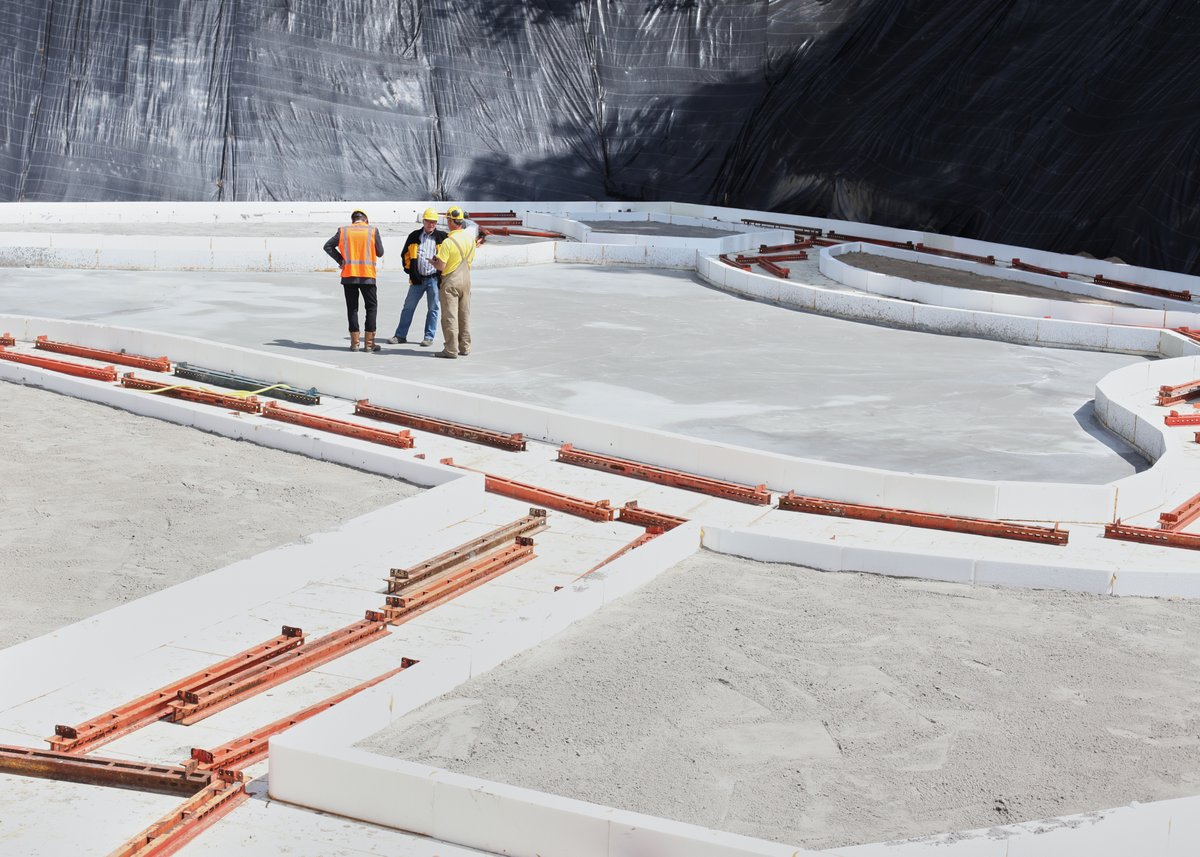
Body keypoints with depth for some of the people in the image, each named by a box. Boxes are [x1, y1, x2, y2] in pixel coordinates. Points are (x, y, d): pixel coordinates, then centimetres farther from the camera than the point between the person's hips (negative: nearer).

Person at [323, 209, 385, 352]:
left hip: (348, 275, 2)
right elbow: (380, 252, 3)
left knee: (352, 308, 9)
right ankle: (369, 343, 3)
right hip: (367, 275, -2)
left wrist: (340, 260, 4)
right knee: (371, 307, 8)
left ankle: (354, 343, 7)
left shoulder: (343, 231, 4)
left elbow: (328, 246, 2)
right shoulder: (372, 230, 0)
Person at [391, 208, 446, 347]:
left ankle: (429, 337, 13)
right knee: (408, 307, 5)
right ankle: (400, 335, 11)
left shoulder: (442, 236, 1)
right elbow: (406, 254, 17)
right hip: (417, 278, 2)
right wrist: (408, 269, 9)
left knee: (433, 309, 4)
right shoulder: (414, 236, 7)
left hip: (434, 278, -2)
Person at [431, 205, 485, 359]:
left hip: (450, 281, -6)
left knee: (450, 316, -1)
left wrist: (434, 261, 1)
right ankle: (465, 347, 19)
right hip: (466, 279, 6)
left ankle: (451, 350, 0)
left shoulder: (448, 242, -20)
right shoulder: (470, 238, 1)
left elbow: (441, 266, -20)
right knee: (464, 315, 13)